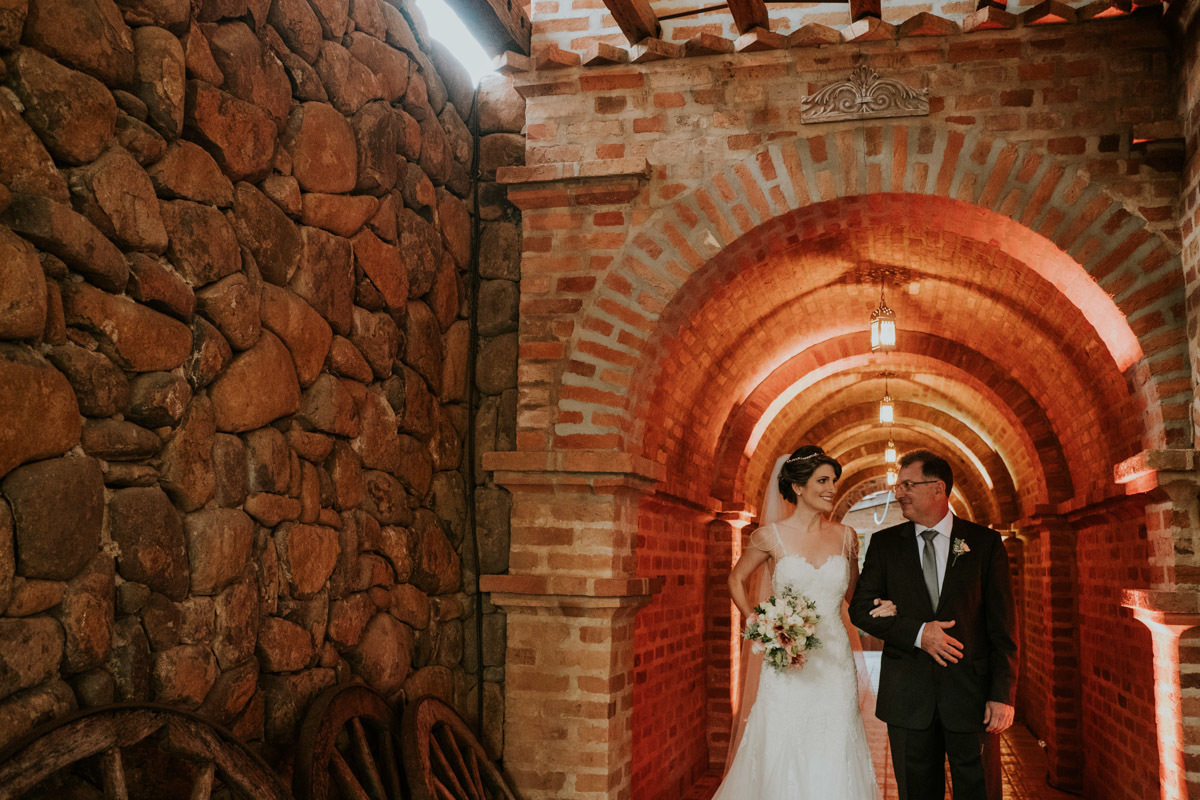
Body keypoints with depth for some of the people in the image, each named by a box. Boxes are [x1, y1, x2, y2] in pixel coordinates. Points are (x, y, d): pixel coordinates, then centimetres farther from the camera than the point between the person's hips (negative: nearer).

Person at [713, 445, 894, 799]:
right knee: (782, 760, 2)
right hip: (786, 667, -2)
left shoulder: (845, 537, 5)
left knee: (833, 761, 6)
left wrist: (879, 608, -1)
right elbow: (736, 580, 11)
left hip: (834, 661, 3)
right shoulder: (771, 537, -3)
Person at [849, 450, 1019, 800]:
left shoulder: (985, 543, 0)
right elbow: (861, 608, 1)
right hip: (908, 696, 2)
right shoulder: (884, 543, 5)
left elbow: (1002, 626, -2)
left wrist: (1002, 694, -7)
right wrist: (917, 633, -13)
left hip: (971, 692, -1)